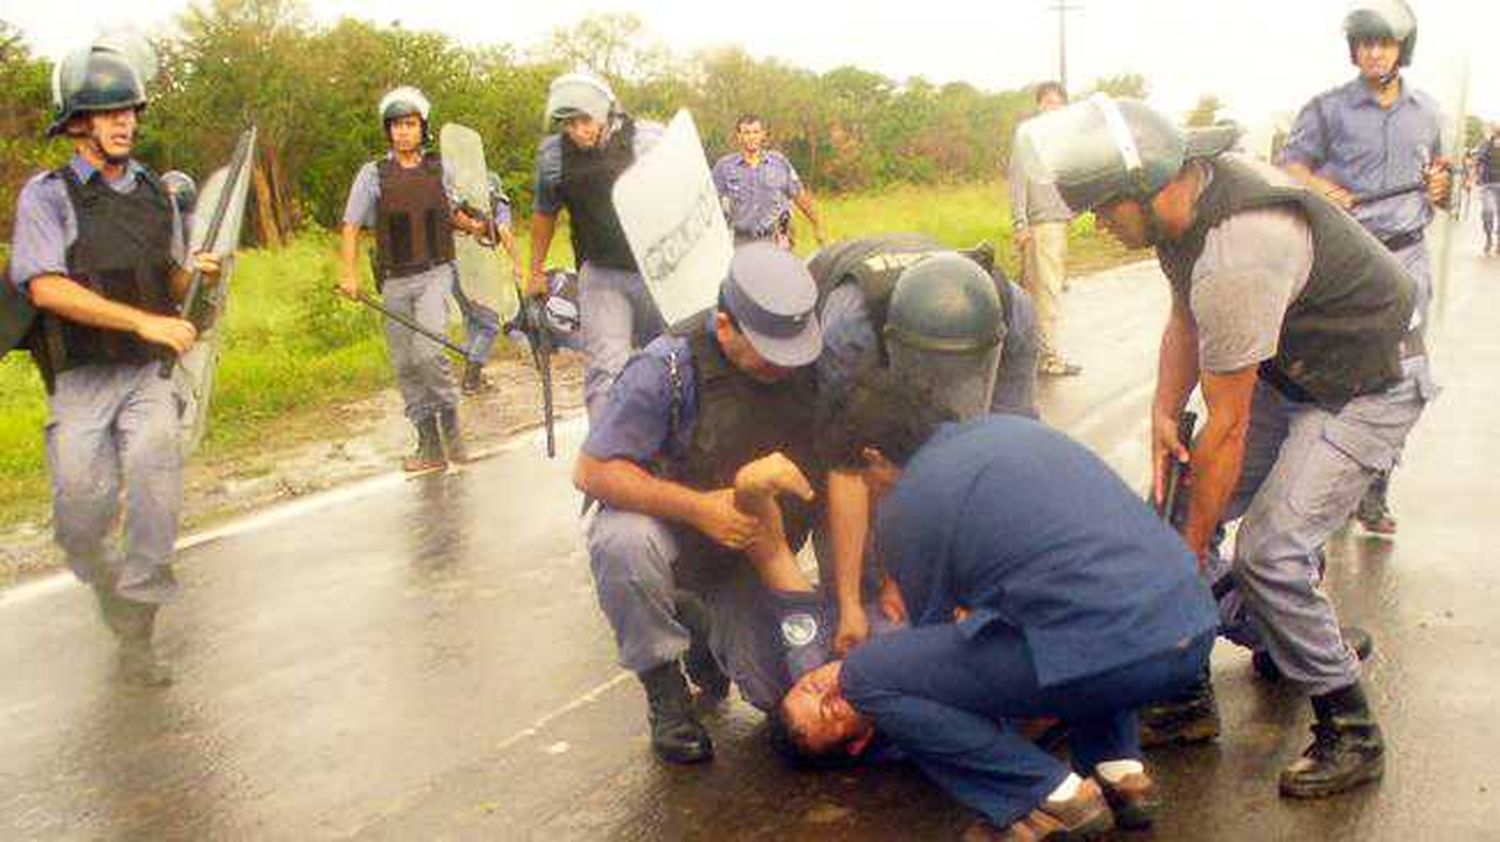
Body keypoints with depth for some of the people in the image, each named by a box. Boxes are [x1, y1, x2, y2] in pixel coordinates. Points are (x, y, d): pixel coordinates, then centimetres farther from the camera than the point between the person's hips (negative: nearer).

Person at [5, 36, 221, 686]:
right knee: (81, 524, -2)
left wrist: (195, 273, -2)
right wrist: (145, 321, -24)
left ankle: (136, 634, -5)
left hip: (147, 373, 3)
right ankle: (109, 585, 34)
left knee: (156, 472, -18)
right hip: (80, 381, -2)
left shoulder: (156, 193, 11)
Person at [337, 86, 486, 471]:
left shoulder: (440, 168, 6)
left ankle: (449, 420, 2)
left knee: (428, 350, -22)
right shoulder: (373, 174, 2)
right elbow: (351, 228, 2)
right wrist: (348, 273, -10)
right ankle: (430, 446, 15)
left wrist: (472, 226, 0)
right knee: (405, 366, 5)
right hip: (395, 281, 1)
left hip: (435, 273, -1)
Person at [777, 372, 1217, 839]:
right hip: (1196, 629, 8)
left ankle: (1052, 797, 2)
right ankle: (1120, 769, 22)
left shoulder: (903, 507, 1)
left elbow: (933, 627, 15)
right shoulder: (1011, 426, 23)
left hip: (1108, 655, -8)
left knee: (865, 675, 0)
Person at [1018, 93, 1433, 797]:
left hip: (1367, 386, -9)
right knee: (1178, 508, 5)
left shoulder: (1235, 257, -35)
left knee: (1269, 554, -18)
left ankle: (1351, 734, 2)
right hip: (1288, 367, 9)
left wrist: (1190, 553, -18)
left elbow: (1227, 427, -28)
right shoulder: (1191, 190, -8)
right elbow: (1186, 321, 7)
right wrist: (1163, 411, -7)